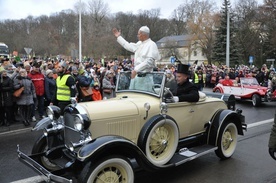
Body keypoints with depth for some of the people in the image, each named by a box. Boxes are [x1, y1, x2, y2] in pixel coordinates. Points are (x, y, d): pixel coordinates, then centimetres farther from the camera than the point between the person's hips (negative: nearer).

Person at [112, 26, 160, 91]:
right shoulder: (139, 43, 16)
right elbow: (129, 46, 30)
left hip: (144, 77, -9)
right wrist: (119, 37, 34)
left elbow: (149, 61, -21)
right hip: (135, 75, 9)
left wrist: (136, 69, -25)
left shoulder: (151, 45, -12)